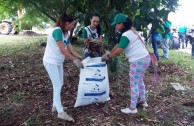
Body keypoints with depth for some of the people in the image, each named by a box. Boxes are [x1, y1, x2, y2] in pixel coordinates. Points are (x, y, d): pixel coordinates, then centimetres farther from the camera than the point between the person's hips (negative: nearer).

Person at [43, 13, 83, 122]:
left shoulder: (66, 34, 9)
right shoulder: (57, 31, -20)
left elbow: (71, 49, 8)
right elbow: (62, 50, -24)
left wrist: (80, 58, 0)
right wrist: (75, 60, -22)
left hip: (58, 62, 9)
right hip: (51, 62, -9)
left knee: (59, 85, 13)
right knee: (57, 86, -7)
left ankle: (55, 106, 27)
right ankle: (61, 112, -1)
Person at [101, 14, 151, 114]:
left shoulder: (126, 35, -19)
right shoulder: (131, 31, 14)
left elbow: (118, 51, -18)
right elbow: (118, 45, 17)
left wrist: (108, 56, -3)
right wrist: (110, 53, 14)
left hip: (138, 61, -10)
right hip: (144, 58, 10)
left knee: (134, 84, 0)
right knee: (139, 81, 24)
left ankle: (132, 108, 10)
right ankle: (143, 101, 37)